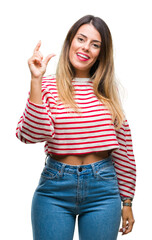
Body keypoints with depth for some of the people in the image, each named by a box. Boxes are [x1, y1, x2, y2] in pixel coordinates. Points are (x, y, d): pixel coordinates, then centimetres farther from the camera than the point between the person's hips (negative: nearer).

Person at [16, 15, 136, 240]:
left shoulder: (108, 91, 5)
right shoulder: (47, 86, -2)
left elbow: (123, 148, 8)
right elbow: (31, 135, -17)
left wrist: (127, 201, 9)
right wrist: (36, 81, -20)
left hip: (103, 189, 2)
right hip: (54, 188, -2)